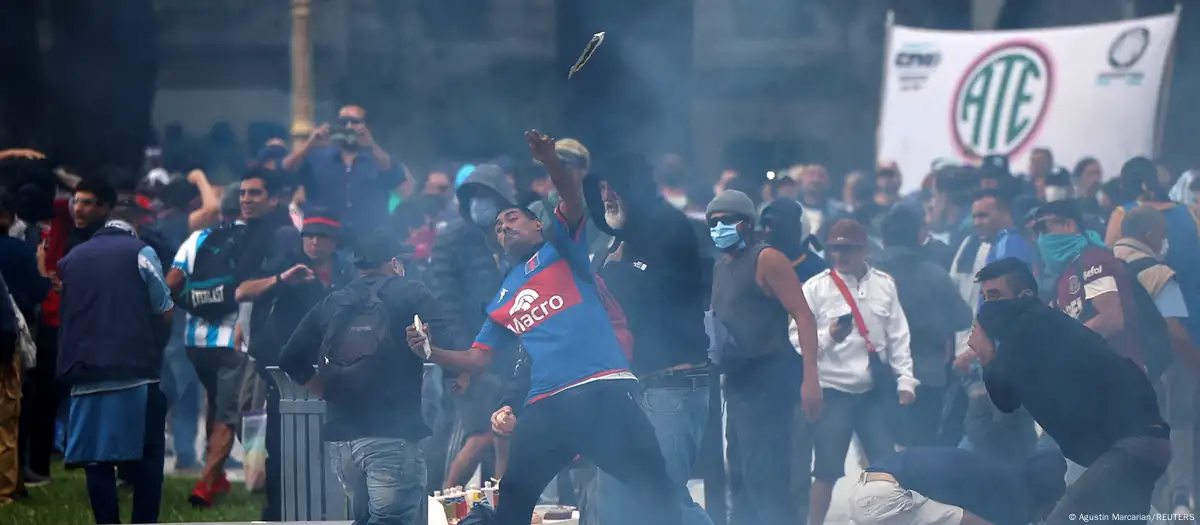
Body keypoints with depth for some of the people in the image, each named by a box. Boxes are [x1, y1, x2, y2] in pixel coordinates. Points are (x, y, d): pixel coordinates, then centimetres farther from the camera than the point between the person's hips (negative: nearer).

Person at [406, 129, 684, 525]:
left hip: (601, 389, -5)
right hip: (545, 405, 6)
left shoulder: (559, 248, 13)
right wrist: (431, 352, 9)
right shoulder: (501, 300, 25)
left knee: (655, 487, -12)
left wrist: (550, 162, -25)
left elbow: (573, 197, -5)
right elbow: (478, 359, 26)